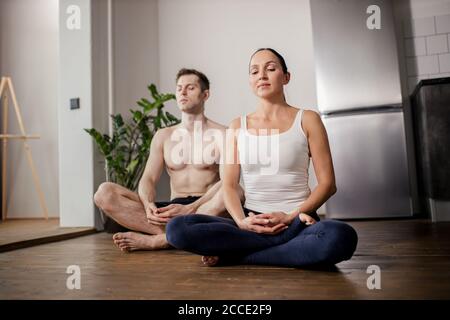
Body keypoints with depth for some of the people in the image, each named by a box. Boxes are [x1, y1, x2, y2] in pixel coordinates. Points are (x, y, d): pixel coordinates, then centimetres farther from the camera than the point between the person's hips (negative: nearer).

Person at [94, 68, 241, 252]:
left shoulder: (222, 134, 2)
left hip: (206, 209, -2)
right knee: (104, 192, -15)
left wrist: (190, 209, -26)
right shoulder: (163, 136, 15)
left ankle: (155, 240, -31)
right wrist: (149, 205, -18)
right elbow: (148, 179, 6)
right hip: (172, 210, 3)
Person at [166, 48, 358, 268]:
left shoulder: (307, 120, 5)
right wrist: (241, 221, -14)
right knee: (177, 228, -23)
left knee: (341, 236, -36)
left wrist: (290, 217, -12)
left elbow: (327, 183, 1)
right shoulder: (238, 126, 11)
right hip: (252, 222, 2)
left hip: (297, 222, -1)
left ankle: (231, 256, -16)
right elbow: (229, 185, 5)